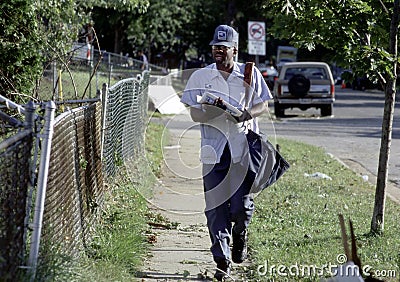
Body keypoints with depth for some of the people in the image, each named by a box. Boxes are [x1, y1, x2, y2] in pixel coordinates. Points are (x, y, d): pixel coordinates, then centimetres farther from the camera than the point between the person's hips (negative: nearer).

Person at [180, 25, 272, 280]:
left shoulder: (251, 74, 6)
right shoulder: (200, 77, 5)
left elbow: (264, 106, 10)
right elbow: (195, 115, 1)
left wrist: (248, 113, -12)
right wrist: (215, 110, -20)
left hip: (244, 149, 0)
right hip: (214, 151, 0)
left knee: (242, 206, -4)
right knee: (215, 207, -4)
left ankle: (240, 233, 30)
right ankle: (222, 260, 3)